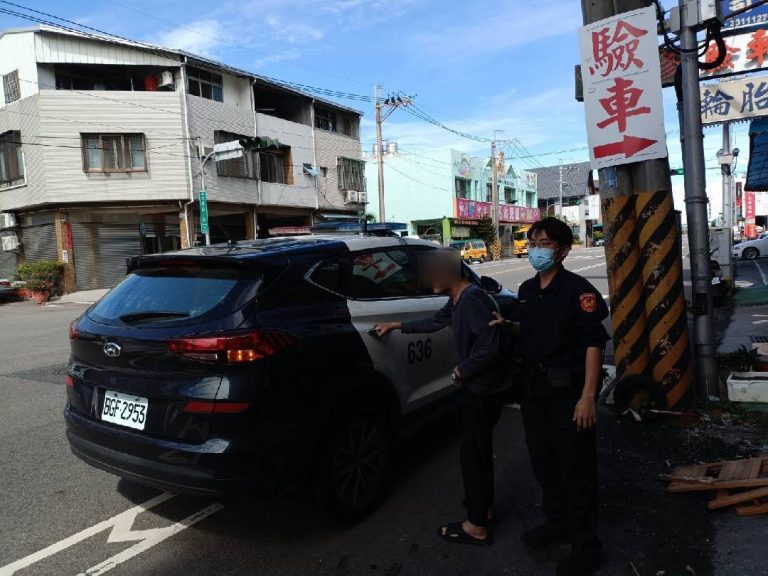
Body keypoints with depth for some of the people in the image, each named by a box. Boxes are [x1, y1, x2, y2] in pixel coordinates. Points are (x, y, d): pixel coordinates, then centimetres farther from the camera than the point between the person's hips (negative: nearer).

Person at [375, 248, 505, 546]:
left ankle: (477, 526, 16)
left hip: (482, 389, -10)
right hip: (477, 386, 10)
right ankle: (484, 504, 40)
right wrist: (397, 326, 26)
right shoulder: (458, 299, 7)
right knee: (479, 448, 22)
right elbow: (436, 322, 23)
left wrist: (462, 370, -18)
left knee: (473, 453, 1)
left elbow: (489, 345, -32)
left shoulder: (472, 299, -25)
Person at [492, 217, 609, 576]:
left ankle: (585, 546, 20)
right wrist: (506, 326, 2)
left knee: (576, 468, 3)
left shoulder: (577, 290, -13)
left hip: (568, 391, -7)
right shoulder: (526, 290, 9)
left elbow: (594, 343, -16)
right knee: (543, 460, 19)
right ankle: (556, 522, 40)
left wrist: (587, 396, -20)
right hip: (534, 389, 7)